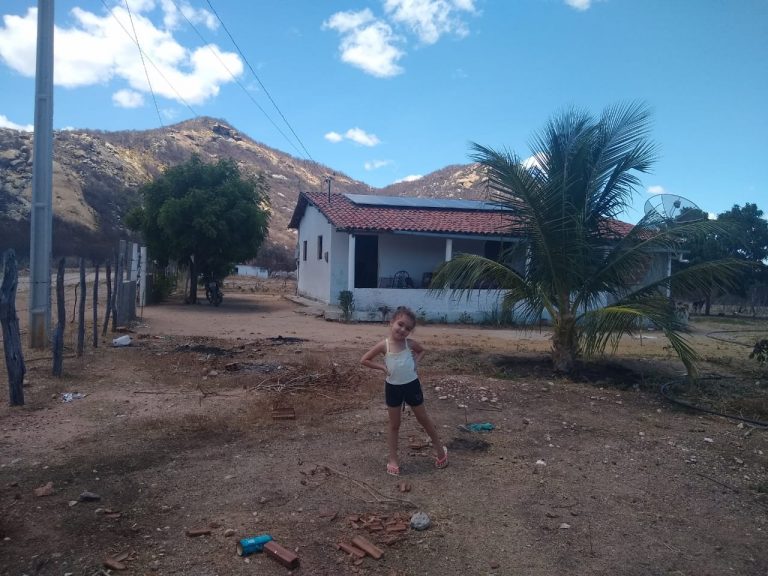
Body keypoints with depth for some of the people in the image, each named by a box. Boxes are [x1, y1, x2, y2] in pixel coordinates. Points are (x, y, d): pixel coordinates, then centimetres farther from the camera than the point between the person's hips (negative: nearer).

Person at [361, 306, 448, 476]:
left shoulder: (410, 343, -8)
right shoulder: (384, 345, -14)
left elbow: (422, 350, 14)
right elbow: (364, 360, -8)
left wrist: (416, 362, -3)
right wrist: (382, 367, -13)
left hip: (412, 385, 1)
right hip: (393, 388, -1)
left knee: (423, 419, 16)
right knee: (394, 424, 11)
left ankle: (439, 448, 34)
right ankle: (393, 459, 21)